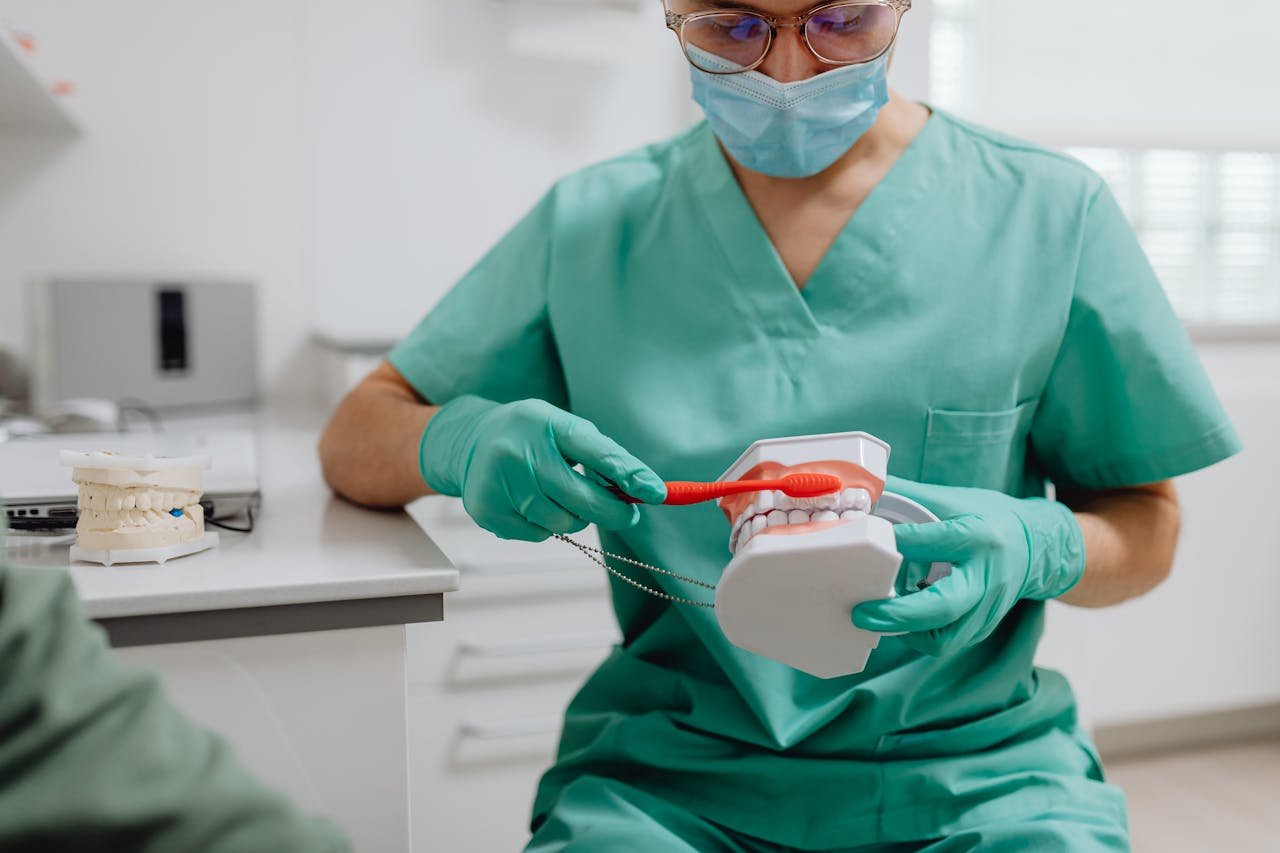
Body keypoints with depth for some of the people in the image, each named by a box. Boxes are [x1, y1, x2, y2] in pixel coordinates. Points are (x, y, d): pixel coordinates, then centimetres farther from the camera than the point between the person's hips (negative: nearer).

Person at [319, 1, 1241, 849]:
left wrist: (1032, 547, -17)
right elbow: (357, 439, 8)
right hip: (666, 768, 0)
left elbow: (1145, 531, 6)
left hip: (973, 771, 1)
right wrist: (465, 441, -16)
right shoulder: (589, 226, 2)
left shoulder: (1047, 212, -1)